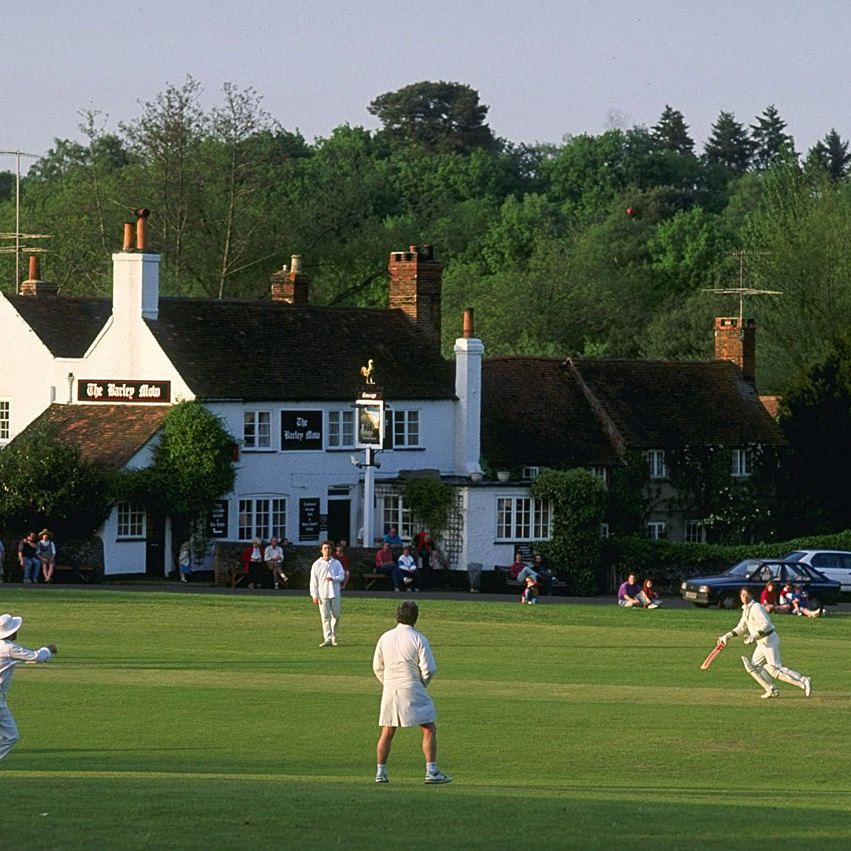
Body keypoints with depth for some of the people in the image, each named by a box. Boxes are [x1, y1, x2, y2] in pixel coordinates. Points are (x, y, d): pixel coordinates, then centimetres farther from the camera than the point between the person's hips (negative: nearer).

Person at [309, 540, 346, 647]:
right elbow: (313, 581, 1)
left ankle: (333, 637, 22)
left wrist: (333, 578, -17)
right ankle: (327, 639, -8)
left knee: (336, 616, 5)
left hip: (335, 593, 2)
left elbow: (342, 576, 3)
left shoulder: (336, 563, 9)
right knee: (325, 617, -6)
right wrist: (314, 595, -6)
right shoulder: (317, 564, 3)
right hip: (323, 594, -2)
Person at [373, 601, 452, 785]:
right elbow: (429, 669, -10)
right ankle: (432, 771, -8)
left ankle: (380, 773, 14)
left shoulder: (385, 638, 6)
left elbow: (377, 667, 12)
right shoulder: (418, 639, -8)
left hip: (389, 689, 5)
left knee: (387, 733, 14)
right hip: (412, 689, -5)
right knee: (429, 729, 0)